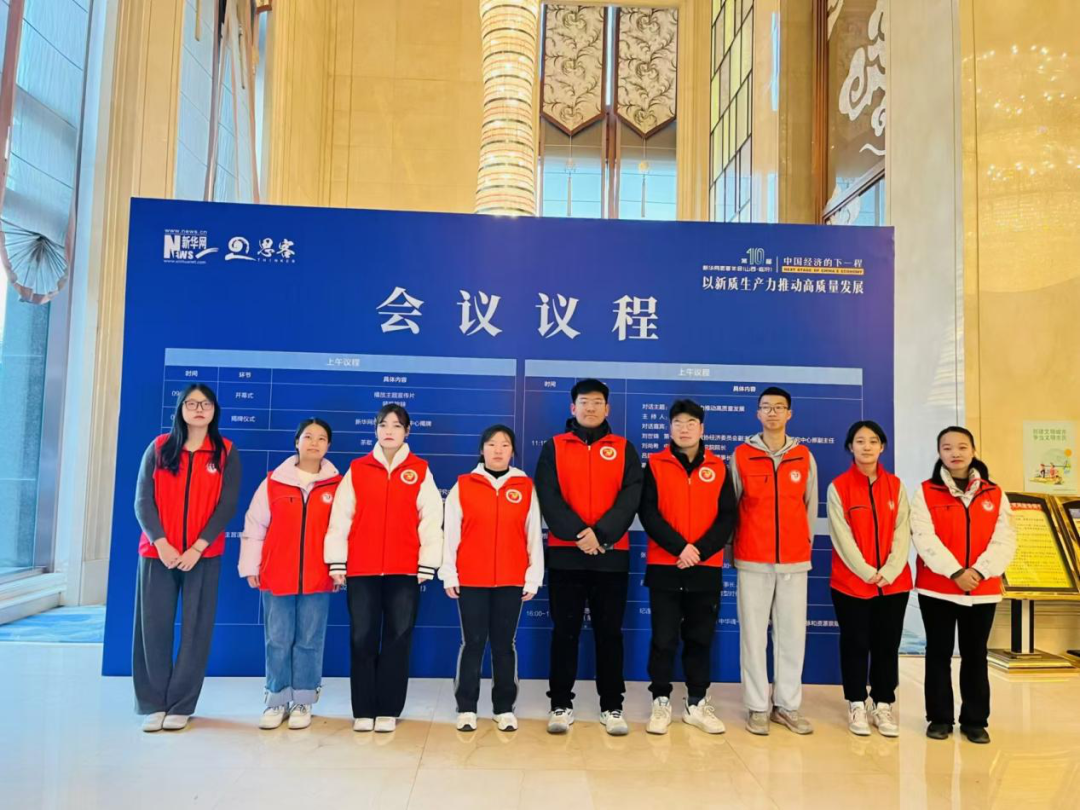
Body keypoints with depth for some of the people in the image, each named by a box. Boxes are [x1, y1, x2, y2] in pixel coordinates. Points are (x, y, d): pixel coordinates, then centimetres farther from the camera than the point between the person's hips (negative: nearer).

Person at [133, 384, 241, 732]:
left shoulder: (226, 453, 3)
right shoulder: (159, 448, 7)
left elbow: (227, 506, -4)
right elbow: (143, 501, 1)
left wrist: (197, 548, -13)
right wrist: (161, 543, -12)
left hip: (204, 555, -1)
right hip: (158, 552, 1)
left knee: (195, 629, 1)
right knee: (154, 627, 2)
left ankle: (181, 706, 12)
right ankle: (153, 704, 15)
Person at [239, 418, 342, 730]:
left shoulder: (337, 485, 1)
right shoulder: (273, 482, 2)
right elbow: (254, 526, 5)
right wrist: (250, 567, 3)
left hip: (318, 578, 0)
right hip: (275, 576, 1)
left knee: (309, 642, 6)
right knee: (278, 642, 7)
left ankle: (303, 702, 18)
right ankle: (277, 701, 20)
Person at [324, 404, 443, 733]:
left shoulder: (420, 471, 4)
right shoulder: (356, 470, 6)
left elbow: (431, 520, 1)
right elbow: (340, 518, 4)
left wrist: (426, 565, -3)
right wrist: (336, 563, 0)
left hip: (404, 570, -1)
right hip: (361, 569, 1)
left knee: (398, 638, 4)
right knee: (362, 639, 4)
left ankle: (388, 710, 15)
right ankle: (363, 711, 15)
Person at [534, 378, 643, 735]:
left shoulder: (624, 449, 8)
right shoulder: (553, 448, 6)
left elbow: (631, 498, -4)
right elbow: (548, 498, -5)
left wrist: (601, 534, -18)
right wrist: (577, 533, -18)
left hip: (611, 554, 1)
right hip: (565, 553, 0)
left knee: (609, 632, 7)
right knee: (565, 631, 5)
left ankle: (612, 707, 18)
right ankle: (561, 705, 16)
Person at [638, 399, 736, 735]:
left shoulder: (718, 467, 7)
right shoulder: (655, 465, 2)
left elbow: (728, 517, 1)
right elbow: (648, 513, -6)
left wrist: (701, 550, -13)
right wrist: (679, 547, -16)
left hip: (706, 568, 2)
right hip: (664, 566, -1)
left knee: (700, 639, 10)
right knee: (663, 638, 3)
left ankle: (697, 704, 22)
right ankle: (661, 703, 15)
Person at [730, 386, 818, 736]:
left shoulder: (804, 457, 6)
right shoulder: (741, 455, 1)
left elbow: (810, 506, 12)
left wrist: (806, 543, 12)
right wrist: (733, 549, 5)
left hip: (795, 561, 2)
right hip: (752, 561, -2)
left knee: (792, 634, 6)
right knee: (754, 634, 2)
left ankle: (787, 705, 17)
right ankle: (757, 707, 12)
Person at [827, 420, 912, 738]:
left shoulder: (895, 485, 6)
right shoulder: (838, 487, -4)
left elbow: (902, 532, 0)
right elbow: (842, 537, -9)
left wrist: (889, 571, -12)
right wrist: (867, 573, -14)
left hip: (894, 582, 3)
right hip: (851, 581, -3)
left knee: (887, 644, 9)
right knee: (855, 644, 5)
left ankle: (883, 705, 22)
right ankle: (857, 705, 18)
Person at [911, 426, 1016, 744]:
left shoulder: (995, 494, 6)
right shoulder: (926, 492, -1)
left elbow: (1005, 540, -2)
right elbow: (924, 538, -10)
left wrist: (979, 571, -15)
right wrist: (955, 572, -18)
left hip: (983, 590, 2)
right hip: (936, 589, -1)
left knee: (975, 656, 10)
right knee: (939, 654, 6)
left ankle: (975, 720, 22)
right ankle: (940, 718, 18)